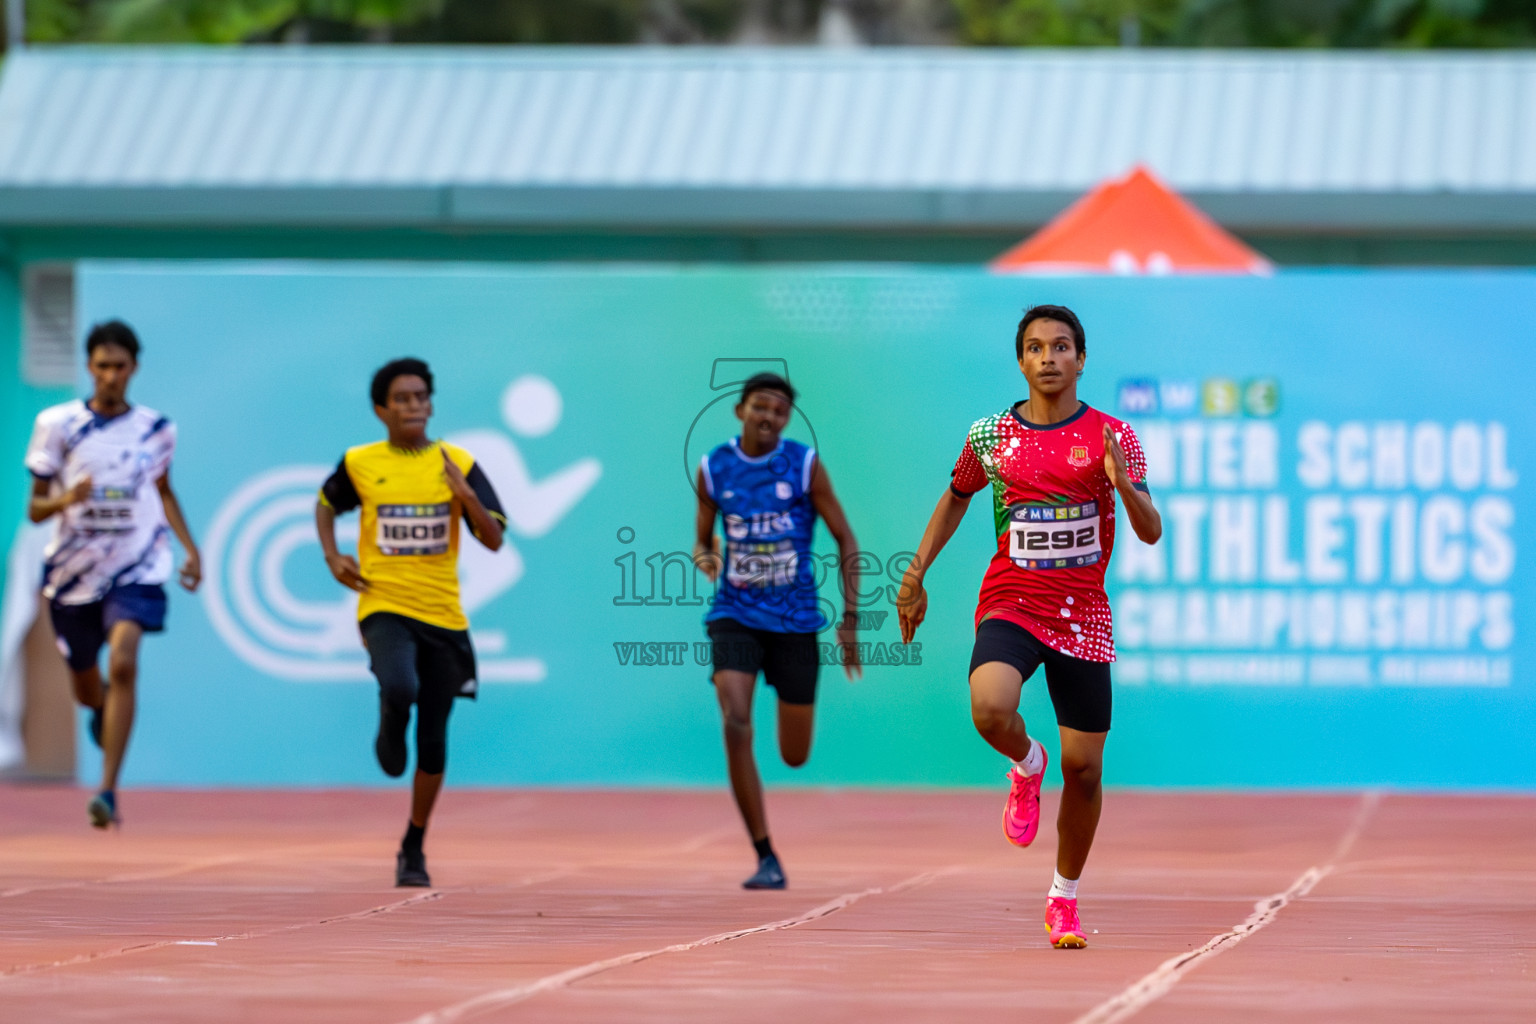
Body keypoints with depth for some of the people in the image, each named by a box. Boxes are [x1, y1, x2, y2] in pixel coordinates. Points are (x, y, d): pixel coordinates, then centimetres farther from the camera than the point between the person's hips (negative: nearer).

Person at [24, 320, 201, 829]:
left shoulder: (156, 429, 2)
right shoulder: (58, 424, -4)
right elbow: (34, 508, -1)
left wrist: (189, 547, 11)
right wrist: (65, 500, -22)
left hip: (135, 567, -1)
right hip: (74, 570, 1)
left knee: (123, 663, -24)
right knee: (86, 687, 14)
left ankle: (108, 789, -23)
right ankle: (105, 710, 55)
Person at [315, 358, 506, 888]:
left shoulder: (458, 464, 0)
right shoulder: (359, 464, 0)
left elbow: (494, 540, -3)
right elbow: (326, 504, 21)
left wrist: (467, 497, -19)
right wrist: (332, 556, 5)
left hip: (442, 614, 2)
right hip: (383, 606, -2)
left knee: (433, 740, 6)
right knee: (400, 690, -32)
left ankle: (413, 848, 22)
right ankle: (390, 731, 7)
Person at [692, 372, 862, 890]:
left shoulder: (805, 465, -6)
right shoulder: (714, 468, -1)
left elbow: (846, 540, 0)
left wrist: (850, 620, -4)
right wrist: (704, 556, -14)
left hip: (795, 619, 0)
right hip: (735, 615, 1)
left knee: (795, 756, 6)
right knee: (735, 726, -21)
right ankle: (766, 859, -14)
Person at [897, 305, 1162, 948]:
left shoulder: (1112, 437, -2)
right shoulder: (991, 436, 2)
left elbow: (1151, 533, -8)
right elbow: (957, 496, 21)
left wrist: (1123, 484, -28)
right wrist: (916, 574, 18)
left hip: (1083, 616, 0)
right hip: (1011, 605, 0)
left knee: (1083, 769, 2)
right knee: (990, 709, -32)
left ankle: (1064, 899, 23)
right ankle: (1026, 766, 5)